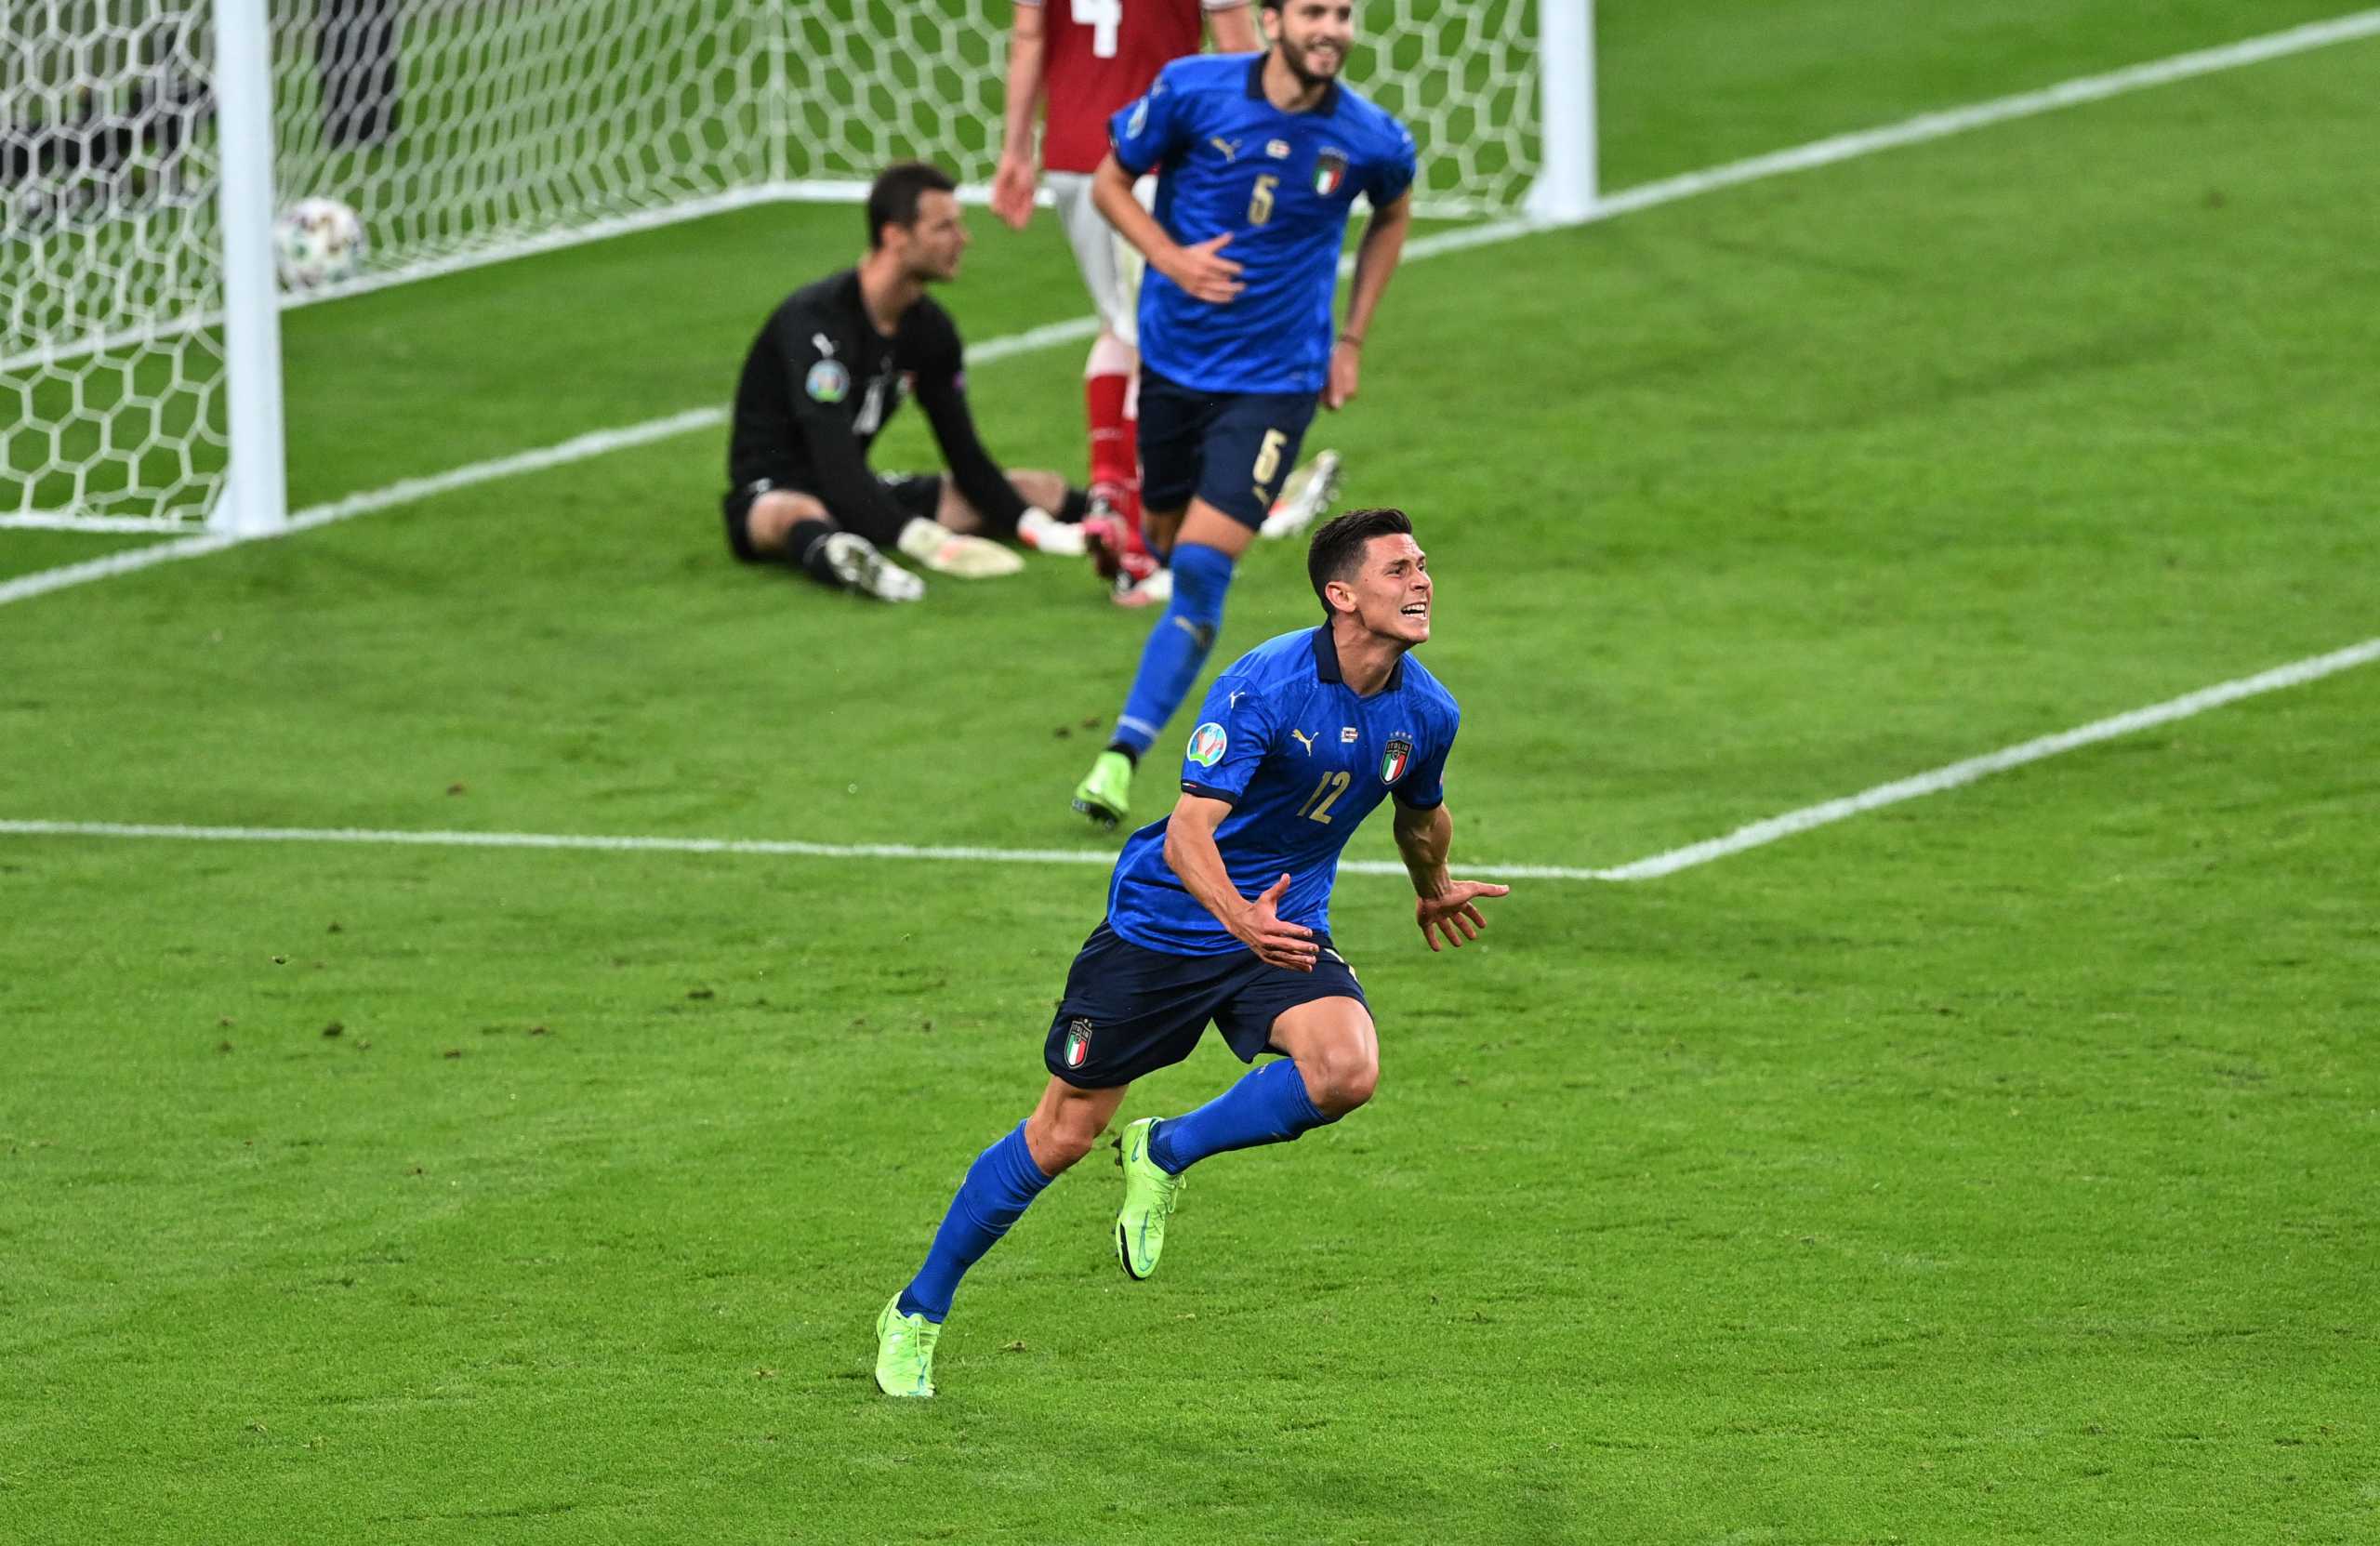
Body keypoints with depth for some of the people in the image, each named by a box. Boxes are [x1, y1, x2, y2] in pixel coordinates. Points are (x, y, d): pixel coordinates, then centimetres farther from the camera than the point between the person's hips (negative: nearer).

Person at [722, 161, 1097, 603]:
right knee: (800, 515, -47)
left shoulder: (931, 329, 4)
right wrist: (928, 542, -41)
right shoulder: (815, 321, -22)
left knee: (1043, 491, 7)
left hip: (861, 496, 9)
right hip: (770, 495, -9)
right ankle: (839, 558, -77)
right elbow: (832, 459, -31)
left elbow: (964, 453, 8)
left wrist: (1037, 528, -9)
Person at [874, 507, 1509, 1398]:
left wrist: (1434, 890, 35)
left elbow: (1421, 814, 18)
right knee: (1062, 1135, 2)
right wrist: (1240, 917, -50)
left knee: (1347, 1070, -27)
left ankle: (1165, 1155, -1)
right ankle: (918, 1312, 21)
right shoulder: (1264, 687, -26)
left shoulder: (1426, 713, -7)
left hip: (1285, 926, 4)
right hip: (1163, 920, -4)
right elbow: (1188, 830, -32)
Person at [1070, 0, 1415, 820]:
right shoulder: (1193, 91, -13)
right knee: (1169, 543, 16)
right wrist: (1172, 258, -16)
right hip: (1174, 359, 2)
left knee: (1202, 566, -16)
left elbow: (1393, 214, 14)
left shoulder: (1371, 141, -10)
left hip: (1276, 378, -2)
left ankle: (1124, 753, -16)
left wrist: (1351, 339, 11)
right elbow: (1110, 181, 1)